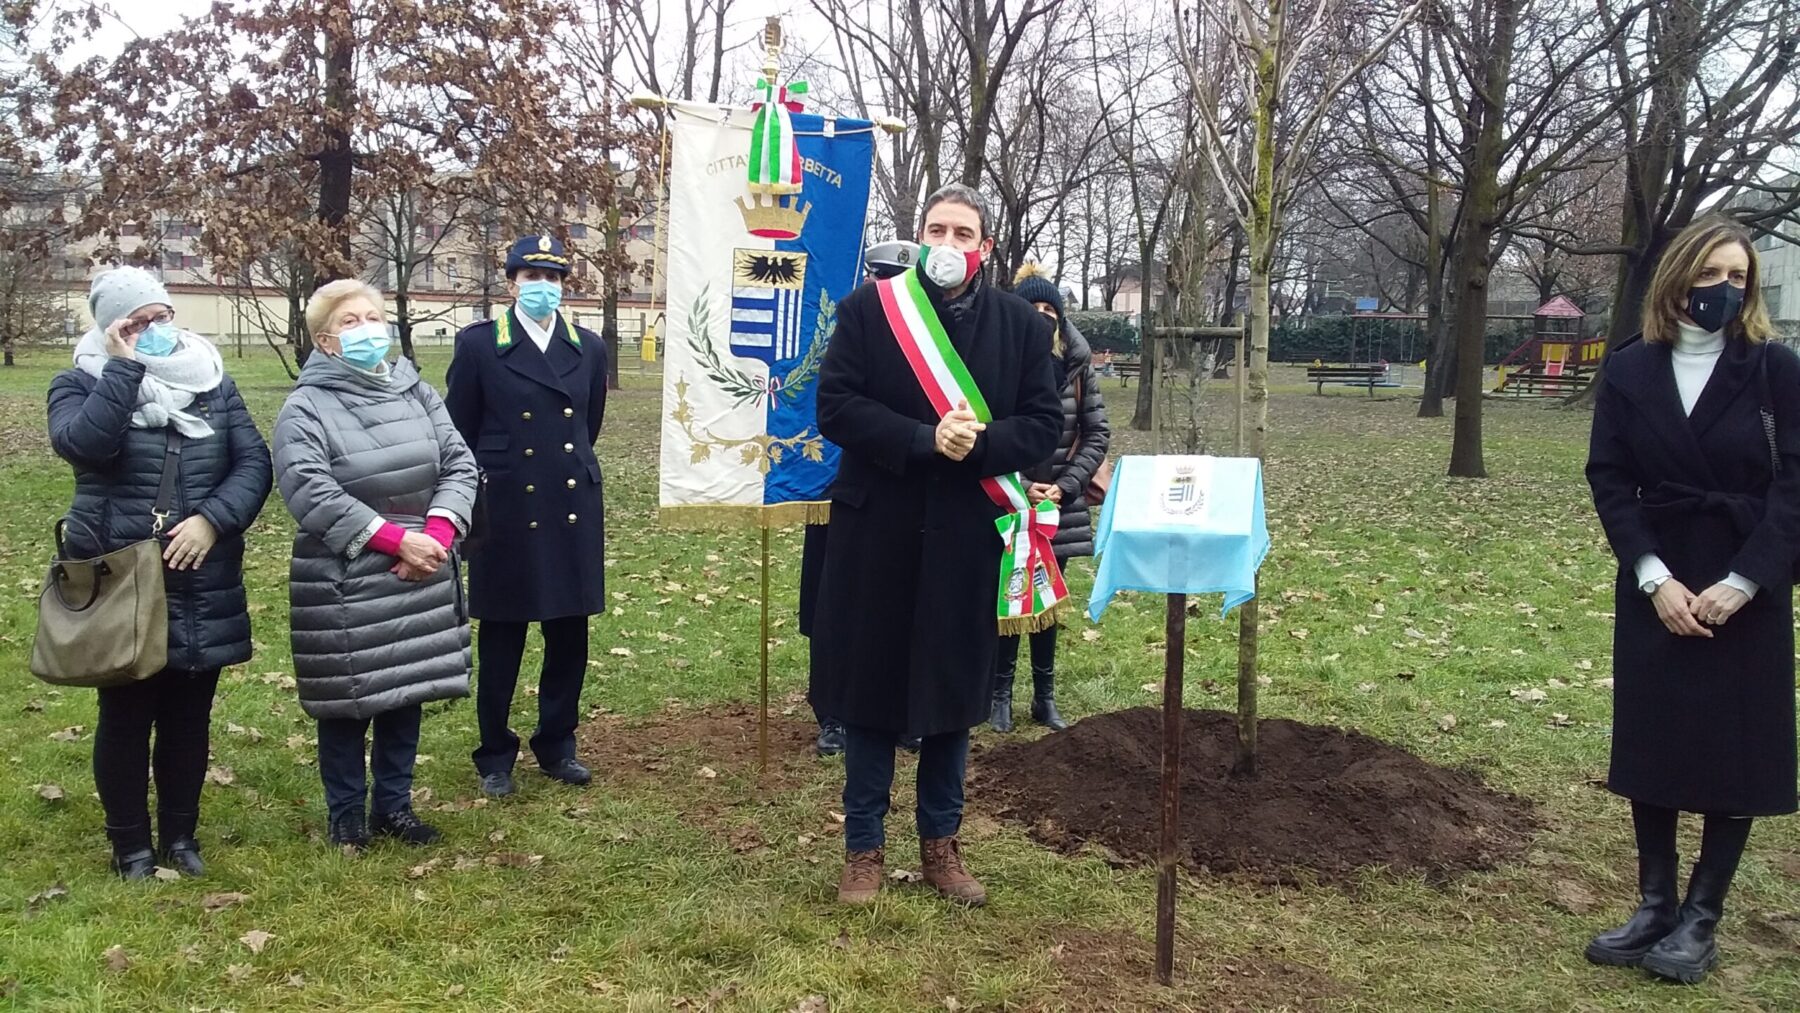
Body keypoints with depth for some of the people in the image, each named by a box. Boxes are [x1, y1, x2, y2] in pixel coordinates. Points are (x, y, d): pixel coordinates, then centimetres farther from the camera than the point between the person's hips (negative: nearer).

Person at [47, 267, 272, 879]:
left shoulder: (212, 381, 7)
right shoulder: (81, 383, -1)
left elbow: (255, 462, -1)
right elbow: (83, 445, -23)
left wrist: (212, 519, -16)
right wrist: (125, 367, -20)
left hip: (202, 589, 3)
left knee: (189, 716, 12)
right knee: (126, 716, 7)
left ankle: (180, 833, 27)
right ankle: (130, 844, 22)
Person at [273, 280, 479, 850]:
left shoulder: (418, 394, 6)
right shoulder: (305, 409, -9)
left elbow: (459, 465, 2)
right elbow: (312, 494, -20)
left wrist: (437, 533, -15)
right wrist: (397, 538, -23)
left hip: (419, 581, 5)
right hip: (342, 586, -4)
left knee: (407, 694, 12)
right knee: (347, 703, 6)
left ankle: (394, 804, 27)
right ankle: (347, 814, 22)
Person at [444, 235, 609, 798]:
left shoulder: (589, 348, 7)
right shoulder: (479, 344, -3)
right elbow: (458, 433, 2)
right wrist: (480, 485, 4)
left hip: (573, 509, 3)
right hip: (506, 511, -3)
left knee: (570, 636, 9)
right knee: (502, 640, 6)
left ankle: (556, 745, 26)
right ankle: (495, 755, 21)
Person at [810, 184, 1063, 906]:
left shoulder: (1020, 323, 5)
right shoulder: (867, 308, 0)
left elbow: (1042, 425, 1)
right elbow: (835, 407, -8)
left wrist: (975, 444, -17)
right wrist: (926, 440, -19)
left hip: (967, 537, 2)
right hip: (877, 530, -1)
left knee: (953, 691, 11)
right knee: (869, 690, 6)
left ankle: (941, 843, 25)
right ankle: (863, 848, 19)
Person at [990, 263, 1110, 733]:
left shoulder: (1077, 366, -1)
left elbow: (1097, 432, 4)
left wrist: (1066, 486, -6)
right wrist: (1017, 487, -12)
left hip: (1060, 507, 3)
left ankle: (1045, 697, 23)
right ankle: (1001, 694, 17)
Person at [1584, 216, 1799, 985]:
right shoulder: (1629, 371, 1)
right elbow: (1609, 480, -3)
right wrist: (1654, 577, -13)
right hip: (1655, 588, 2)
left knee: (1737, 750, 2)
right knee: (1650, 742, 6)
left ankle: (1700, 920, 13)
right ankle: (1655, 904, 19)